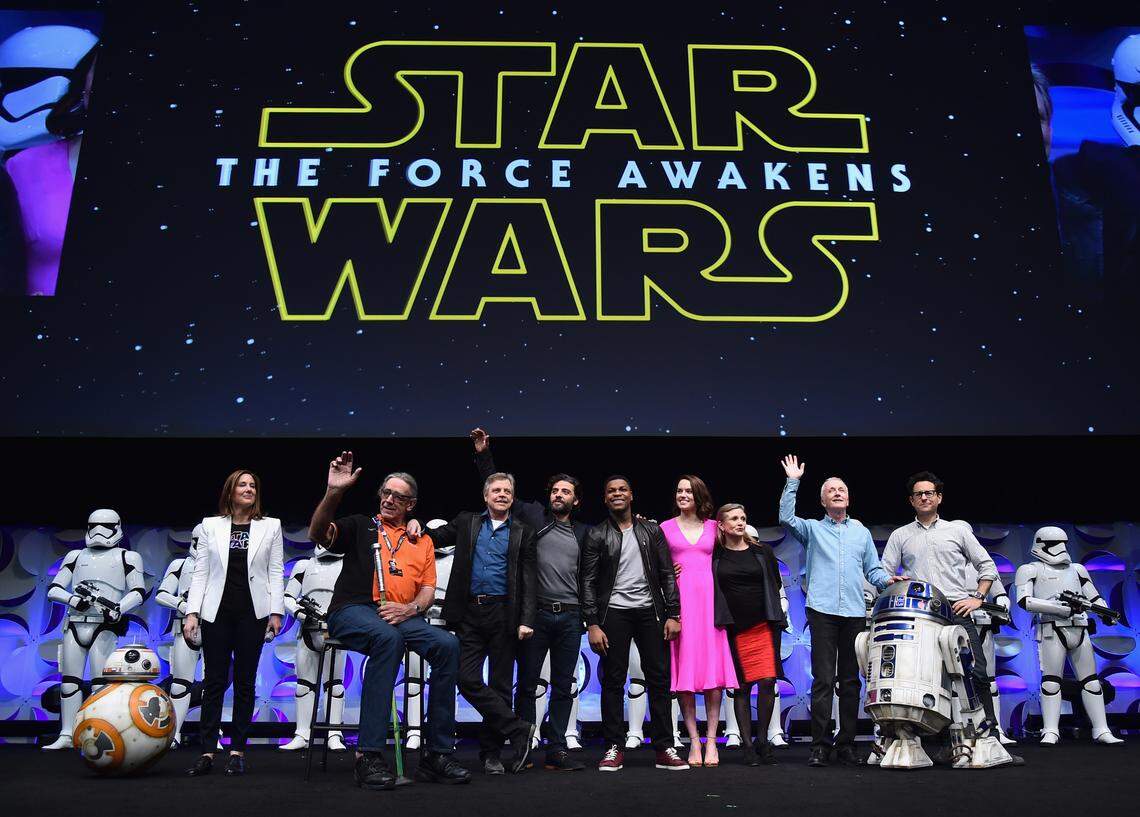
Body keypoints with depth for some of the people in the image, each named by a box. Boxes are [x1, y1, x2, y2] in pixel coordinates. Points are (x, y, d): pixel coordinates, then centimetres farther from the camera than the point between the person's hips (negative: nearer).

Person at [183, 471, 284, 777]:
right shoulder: (210, 525, 7)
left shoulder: (270, 526, 6)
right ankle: (207, 752, 6)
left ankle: (237, 751, 11)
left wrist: (276, 612, -4)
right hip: (217, 612, 0)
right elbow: (200, 572, 4)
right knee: (214, 682, 2)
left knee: (245, 682, 4)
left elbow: (276, 573, 4)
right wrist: (192, 612, -4)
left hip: (252, 613, 0)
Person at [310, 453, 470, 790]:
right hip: (352, 612, -3)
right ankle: (368, 756, -36)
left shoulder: (422, 541, 22)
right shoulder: (361, 526, 13)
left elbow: (428, 588, 15)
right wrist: (333, 492, -20)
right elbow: (318, 534, -5)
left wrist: (409, 609, -7)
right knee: (388, 637, -38)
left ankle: (437, 754, -18)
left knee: (447, 644, -25)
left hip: (401, 615, 4)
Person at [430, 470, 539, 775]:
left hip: (503, 615, -1)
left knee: (499, 684, 4)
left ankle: (491, 752, 15)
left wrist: (526, 620, -6)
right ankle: (518, 730, 0)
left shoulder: (523, 532, 8)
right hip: (470, 613, 1)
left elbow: (528, 579, 3)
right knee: (468, 680, -9)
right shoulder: (466, 522, 12)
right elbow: (434, 537, 16)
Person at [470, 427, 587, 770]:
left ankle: (556, 750, 13)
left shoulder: (583, 532, 12)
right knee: (527, 682, 3)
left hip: (570, 616, 2)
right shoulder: (534, 516, 5)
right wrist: (484, 455, 0)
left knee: (563, 686, 6)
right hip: (536, 613, -2)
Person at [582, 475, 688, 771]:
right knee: (613, 681, 0)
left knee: (658, 679, 2)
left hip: (649, 611, 2)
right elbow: (588, 582, 0)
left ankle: (664, 749, 8)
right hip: (614, 612, -2)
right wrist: (592, 624, -8)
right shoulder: (596, 535, 4)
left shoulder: (652, 531, 10)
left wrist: (673, 614, -1)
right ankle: (614, 749, 7)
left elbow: (667, 574, 8)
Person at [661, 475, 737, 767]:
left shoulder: (713, 527, 12)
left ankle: (711, 742, 4)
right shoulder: (665, 528, 10)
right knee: (684, 674, -3)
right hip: (679, 599, 0)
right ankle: (694, 741, 5)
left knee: (714, 674, -4)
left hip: (709, 599, 1)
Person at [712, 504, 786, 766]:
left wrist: (778, 616, 10)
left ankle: (763, 740, 9)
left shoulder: (762, 551, 8)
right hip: (733, 629, -1)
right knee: (741, 687, 1)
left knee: (768, 681, -7)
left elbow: (776, 585, 14)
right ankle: (747, 745, 9)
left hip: (764, 626, 1)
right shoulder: (714, 555, 3)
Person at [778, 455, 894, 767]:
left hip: (855, 613, 3)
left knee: (851, 680, 4)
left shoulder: (861, 531, 21)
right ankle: (820, 746, -1)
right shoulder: (813, 529, 13)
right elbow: (786, 517, -6)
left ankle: (846, 744, 12)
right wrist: (792, 481, -7)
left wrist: (886, 580, -3)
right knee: (823, 679, -6)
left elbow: (872, 569, 19)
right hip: (823, 611, -3)